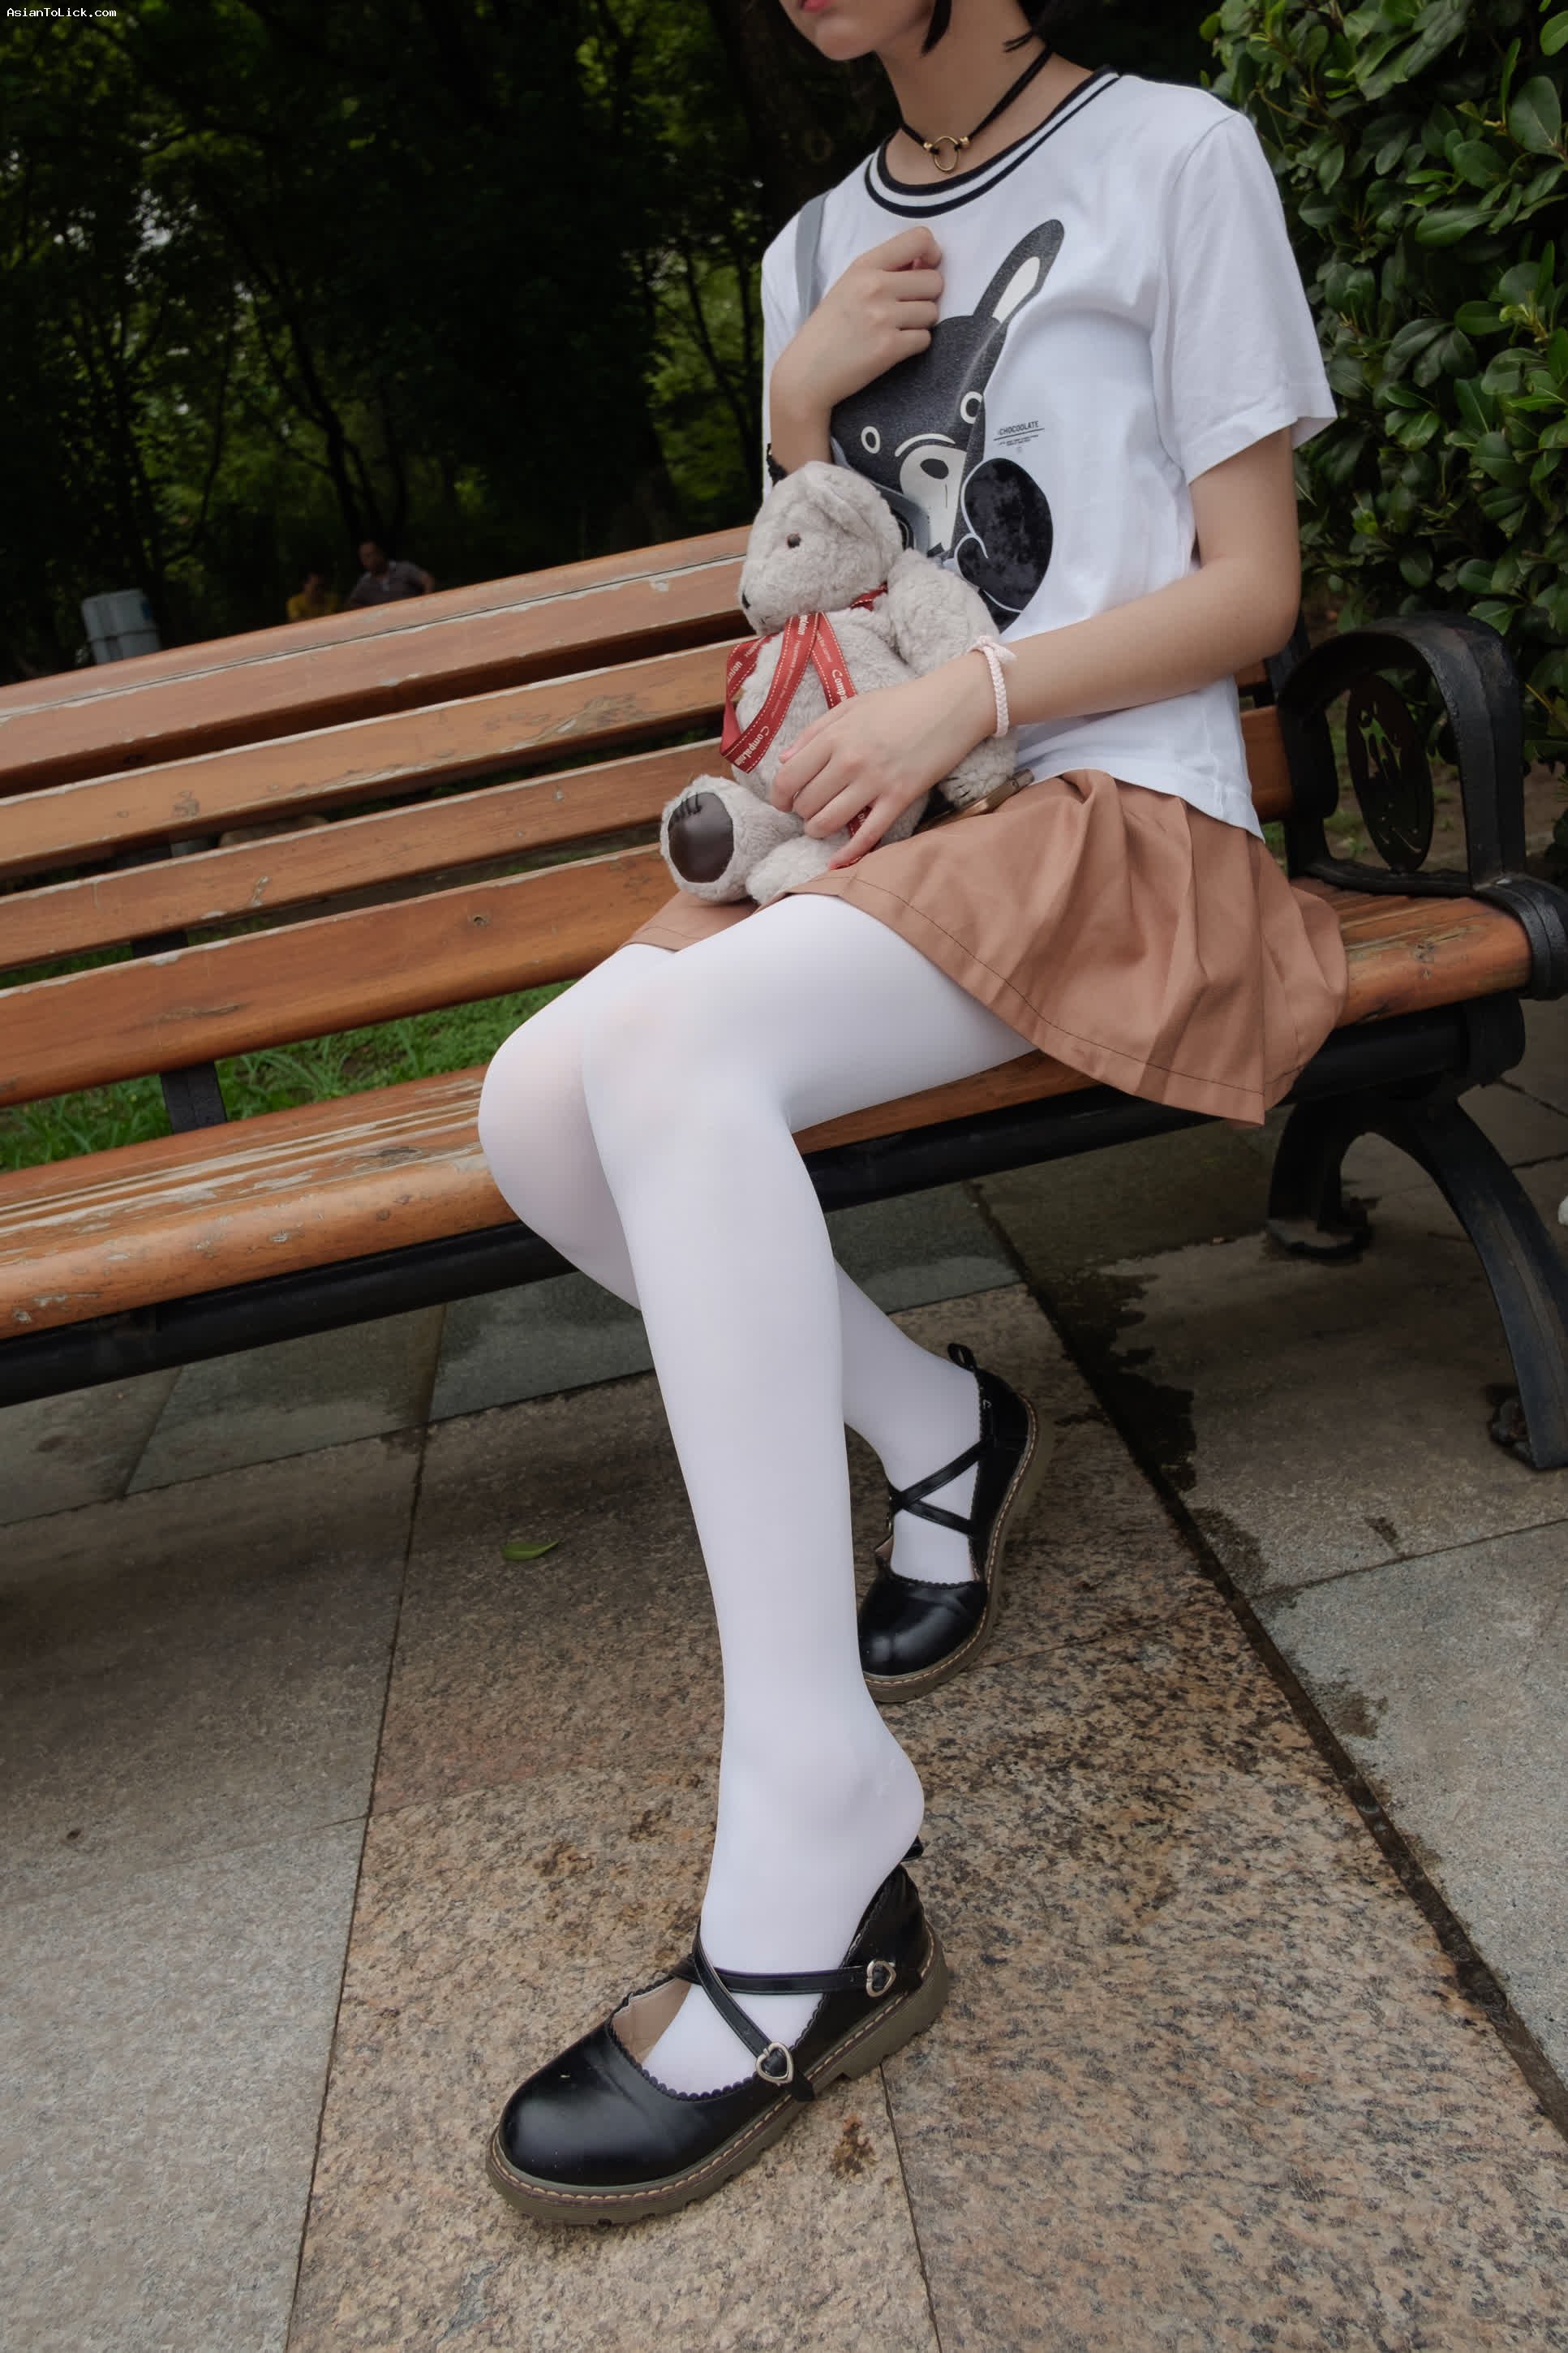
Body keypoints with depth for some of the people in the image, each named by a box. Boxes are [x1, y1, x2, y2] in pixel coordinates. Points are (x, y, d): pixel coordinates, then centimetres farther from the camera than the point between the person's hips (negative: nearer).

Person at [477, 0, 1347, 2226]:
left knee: (670, 1045, -34)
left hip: (1121, 810, -6)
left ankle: (818, 1885, -31)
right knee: (536, 1106, -20)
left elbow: (1252, 588, -2)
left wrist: (970, 692, -16)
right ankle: (939, 1431, 1)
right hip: (870, 825, 6)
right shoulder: (816, 249, 21)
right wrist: (795, 409, 3)